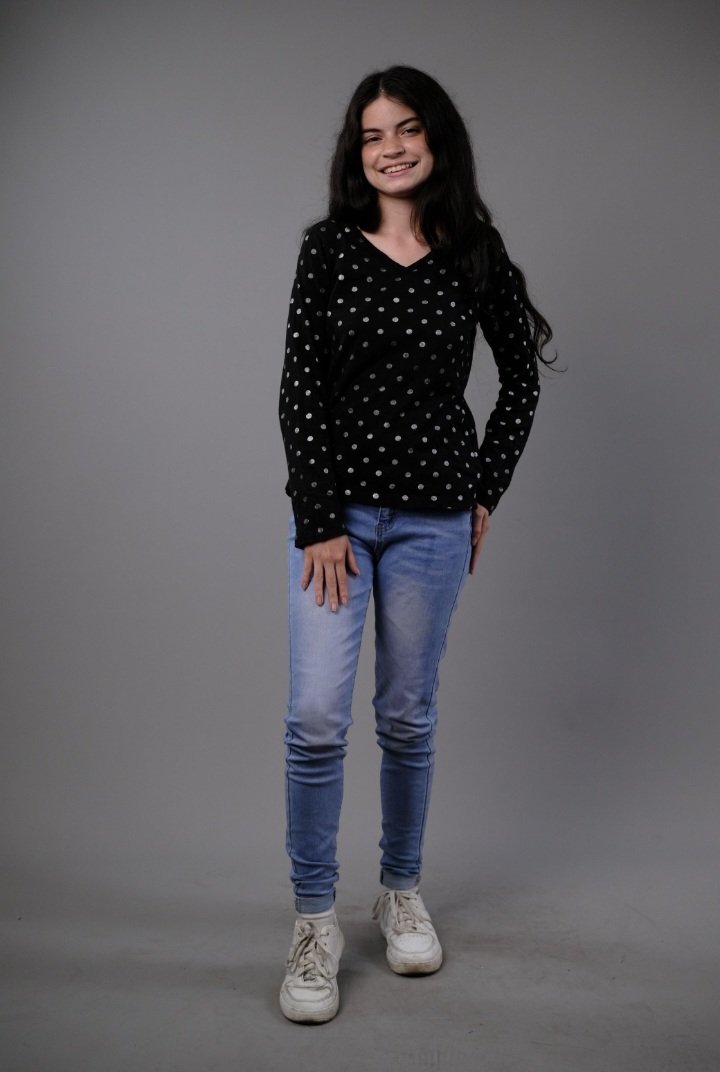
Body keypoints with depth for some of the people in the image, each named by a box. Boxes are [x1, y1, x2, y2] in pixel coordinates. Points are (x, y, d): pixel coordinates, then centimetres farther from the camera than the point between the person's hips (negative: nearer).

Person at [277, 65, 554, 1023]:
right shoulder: (329, 247, -1)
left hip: (433, 513, 1)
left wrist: (487, 493, 6)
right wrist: (319, 522, -10)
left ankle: (402, 891, 29)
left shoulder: (476, 256, 2)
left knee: (408, 714, 10)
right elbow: (300, 388, -5)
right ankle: (315, 920, 9)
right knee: (317, 714, -7)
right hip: (336, 503, -1)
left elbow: (522, 379, 13)